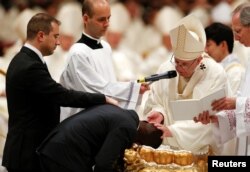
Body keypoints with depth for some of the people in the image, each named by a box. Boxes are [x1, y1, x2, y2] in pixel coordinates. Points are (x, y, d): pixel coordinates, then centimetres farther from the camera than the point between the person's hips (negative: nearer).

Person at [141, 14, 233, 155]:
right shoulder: (166, 69, 5)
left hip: (204, 150, -4)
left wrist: (173, 130, -20)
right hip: (169, 147, 4)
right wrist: (159, 113, -9)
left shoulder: (216, 75, -7)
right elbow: (153, 104, 15)